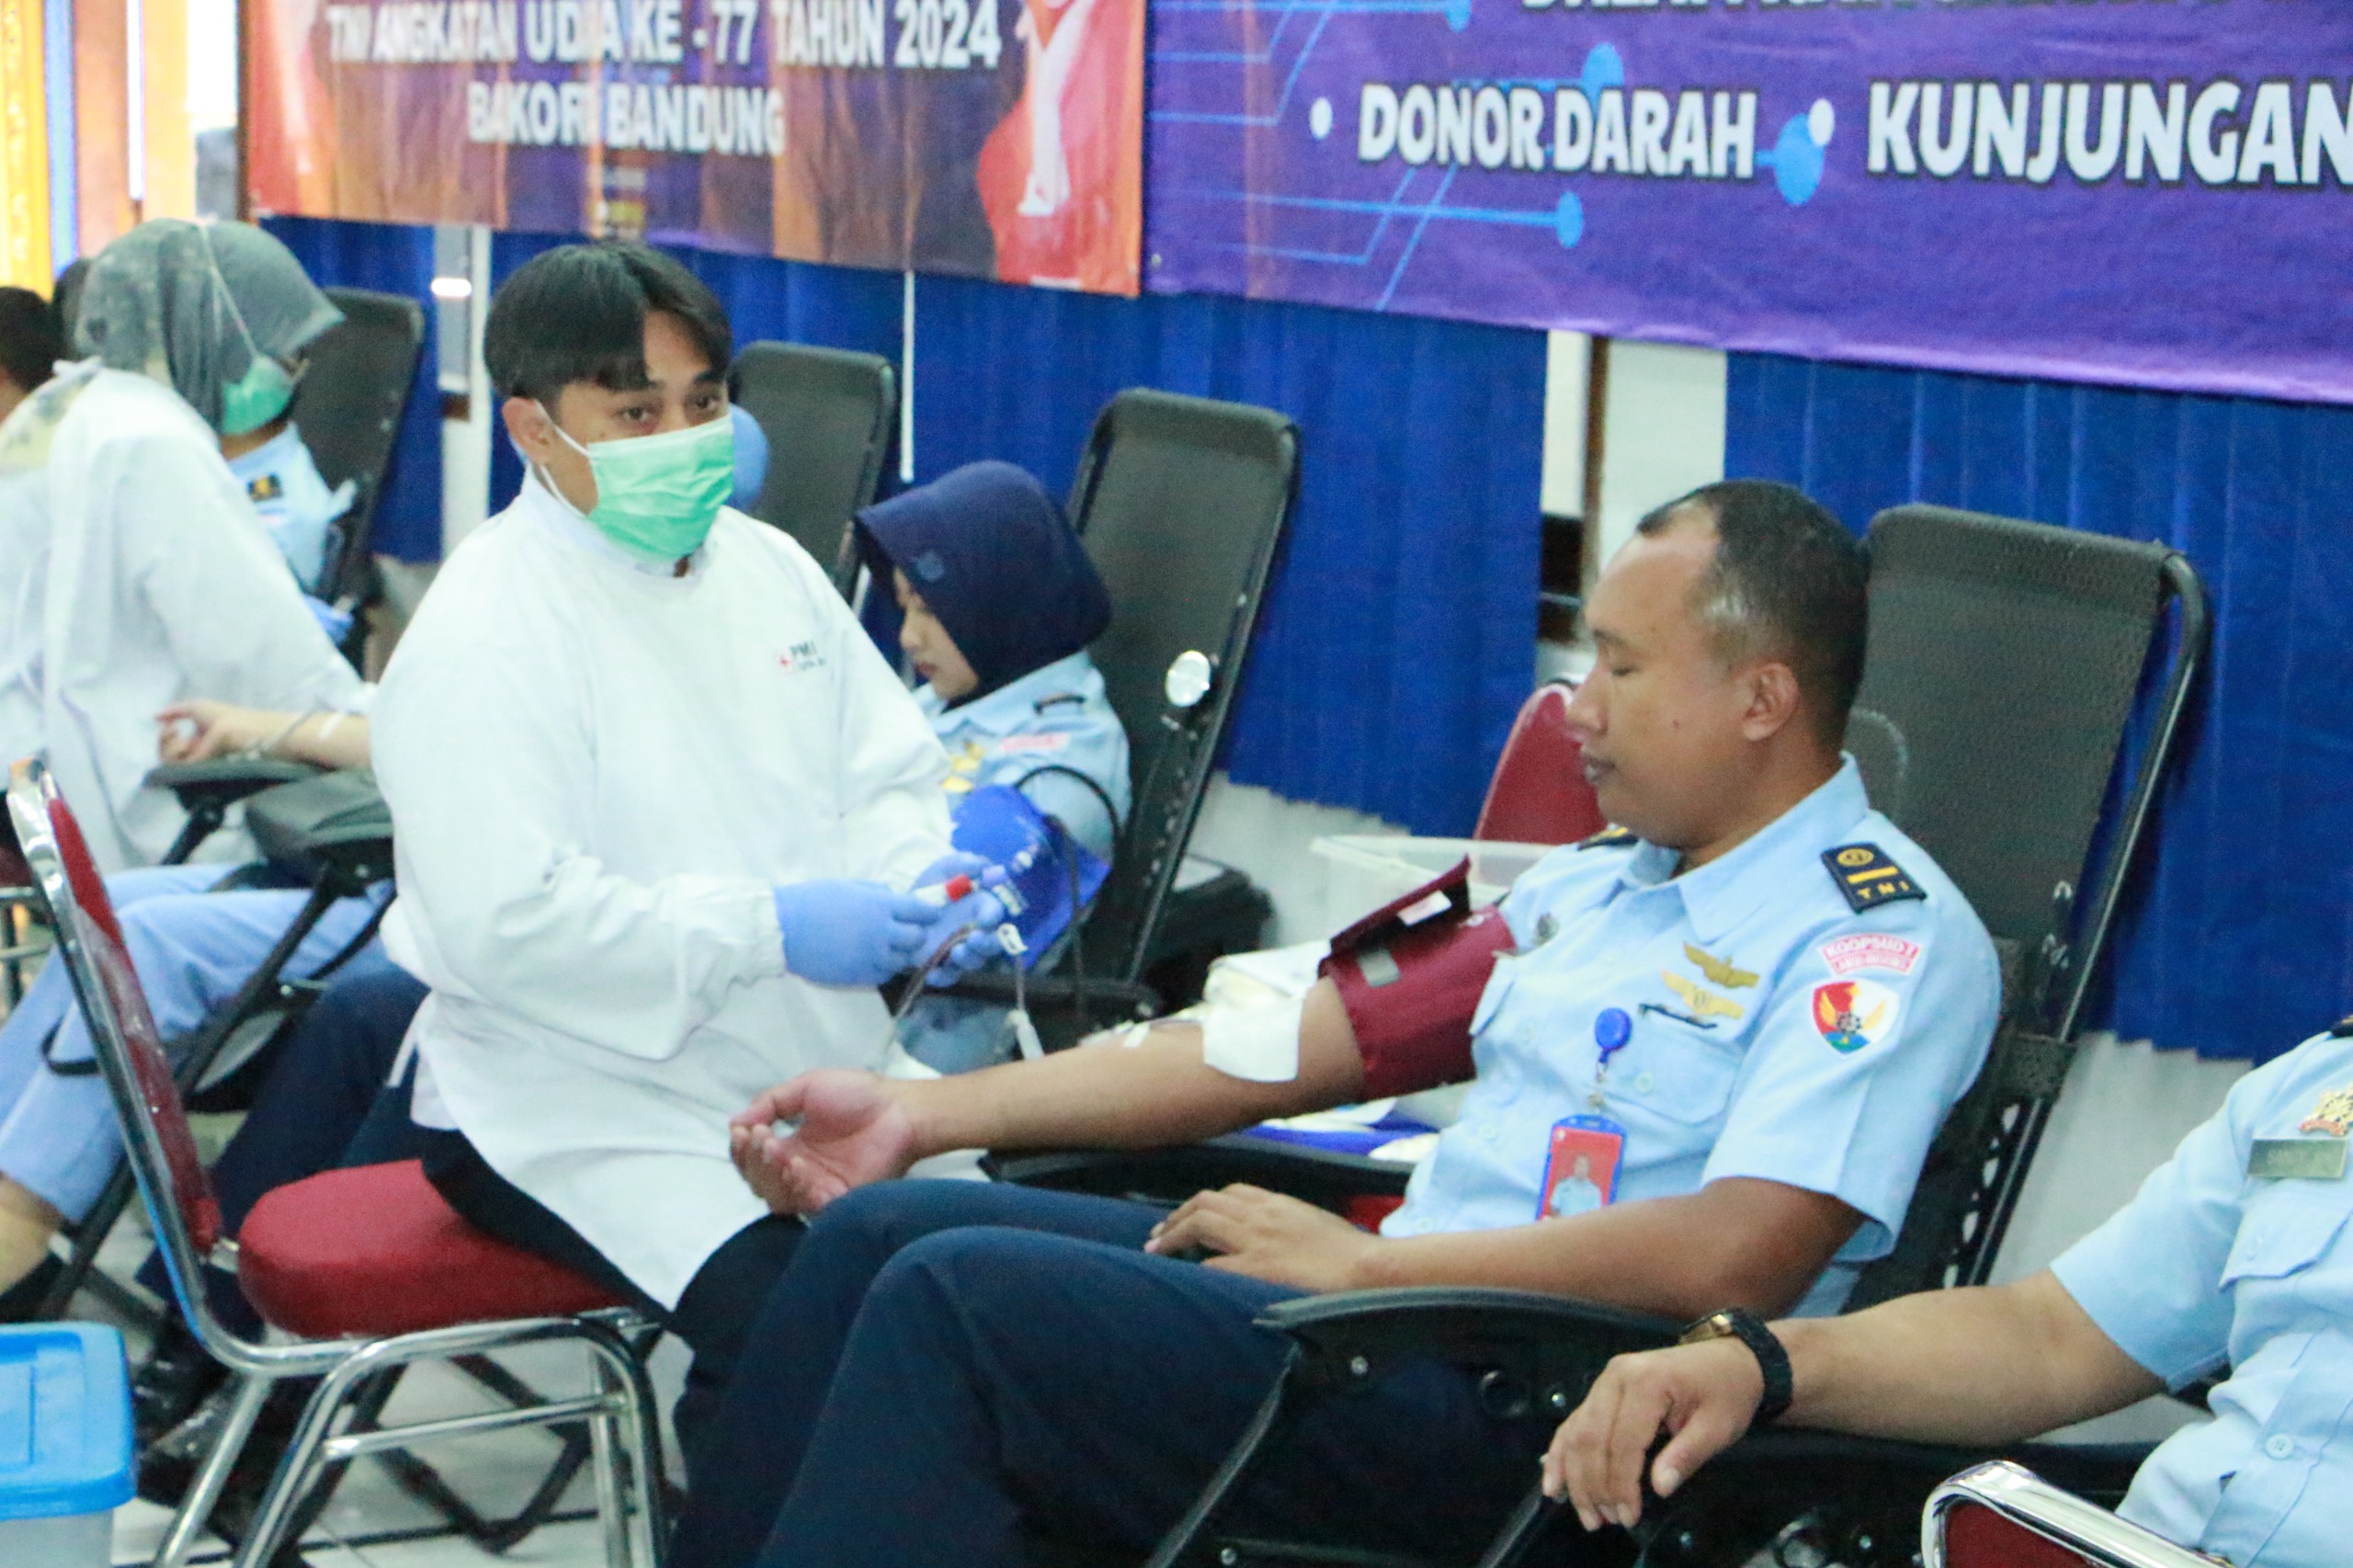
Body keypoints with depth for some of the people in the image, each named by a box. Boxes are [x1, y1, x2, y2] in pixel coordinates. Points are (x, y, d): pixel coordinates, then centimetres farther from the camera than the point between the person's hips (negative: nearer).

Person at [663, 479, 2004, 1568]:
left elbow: (1737, 1258, -22)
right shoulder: (1598, 881, 19)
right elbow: (1304, 1039, 18)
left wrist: (1364, 1263, -15)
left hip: (1524, 1413, -9)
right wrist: (928, 1113, 13)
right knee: (882, 1227, 0)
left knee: (955, 1296, -20)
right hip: (1402, 1307, 9)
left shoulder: (1883, 934, -8)